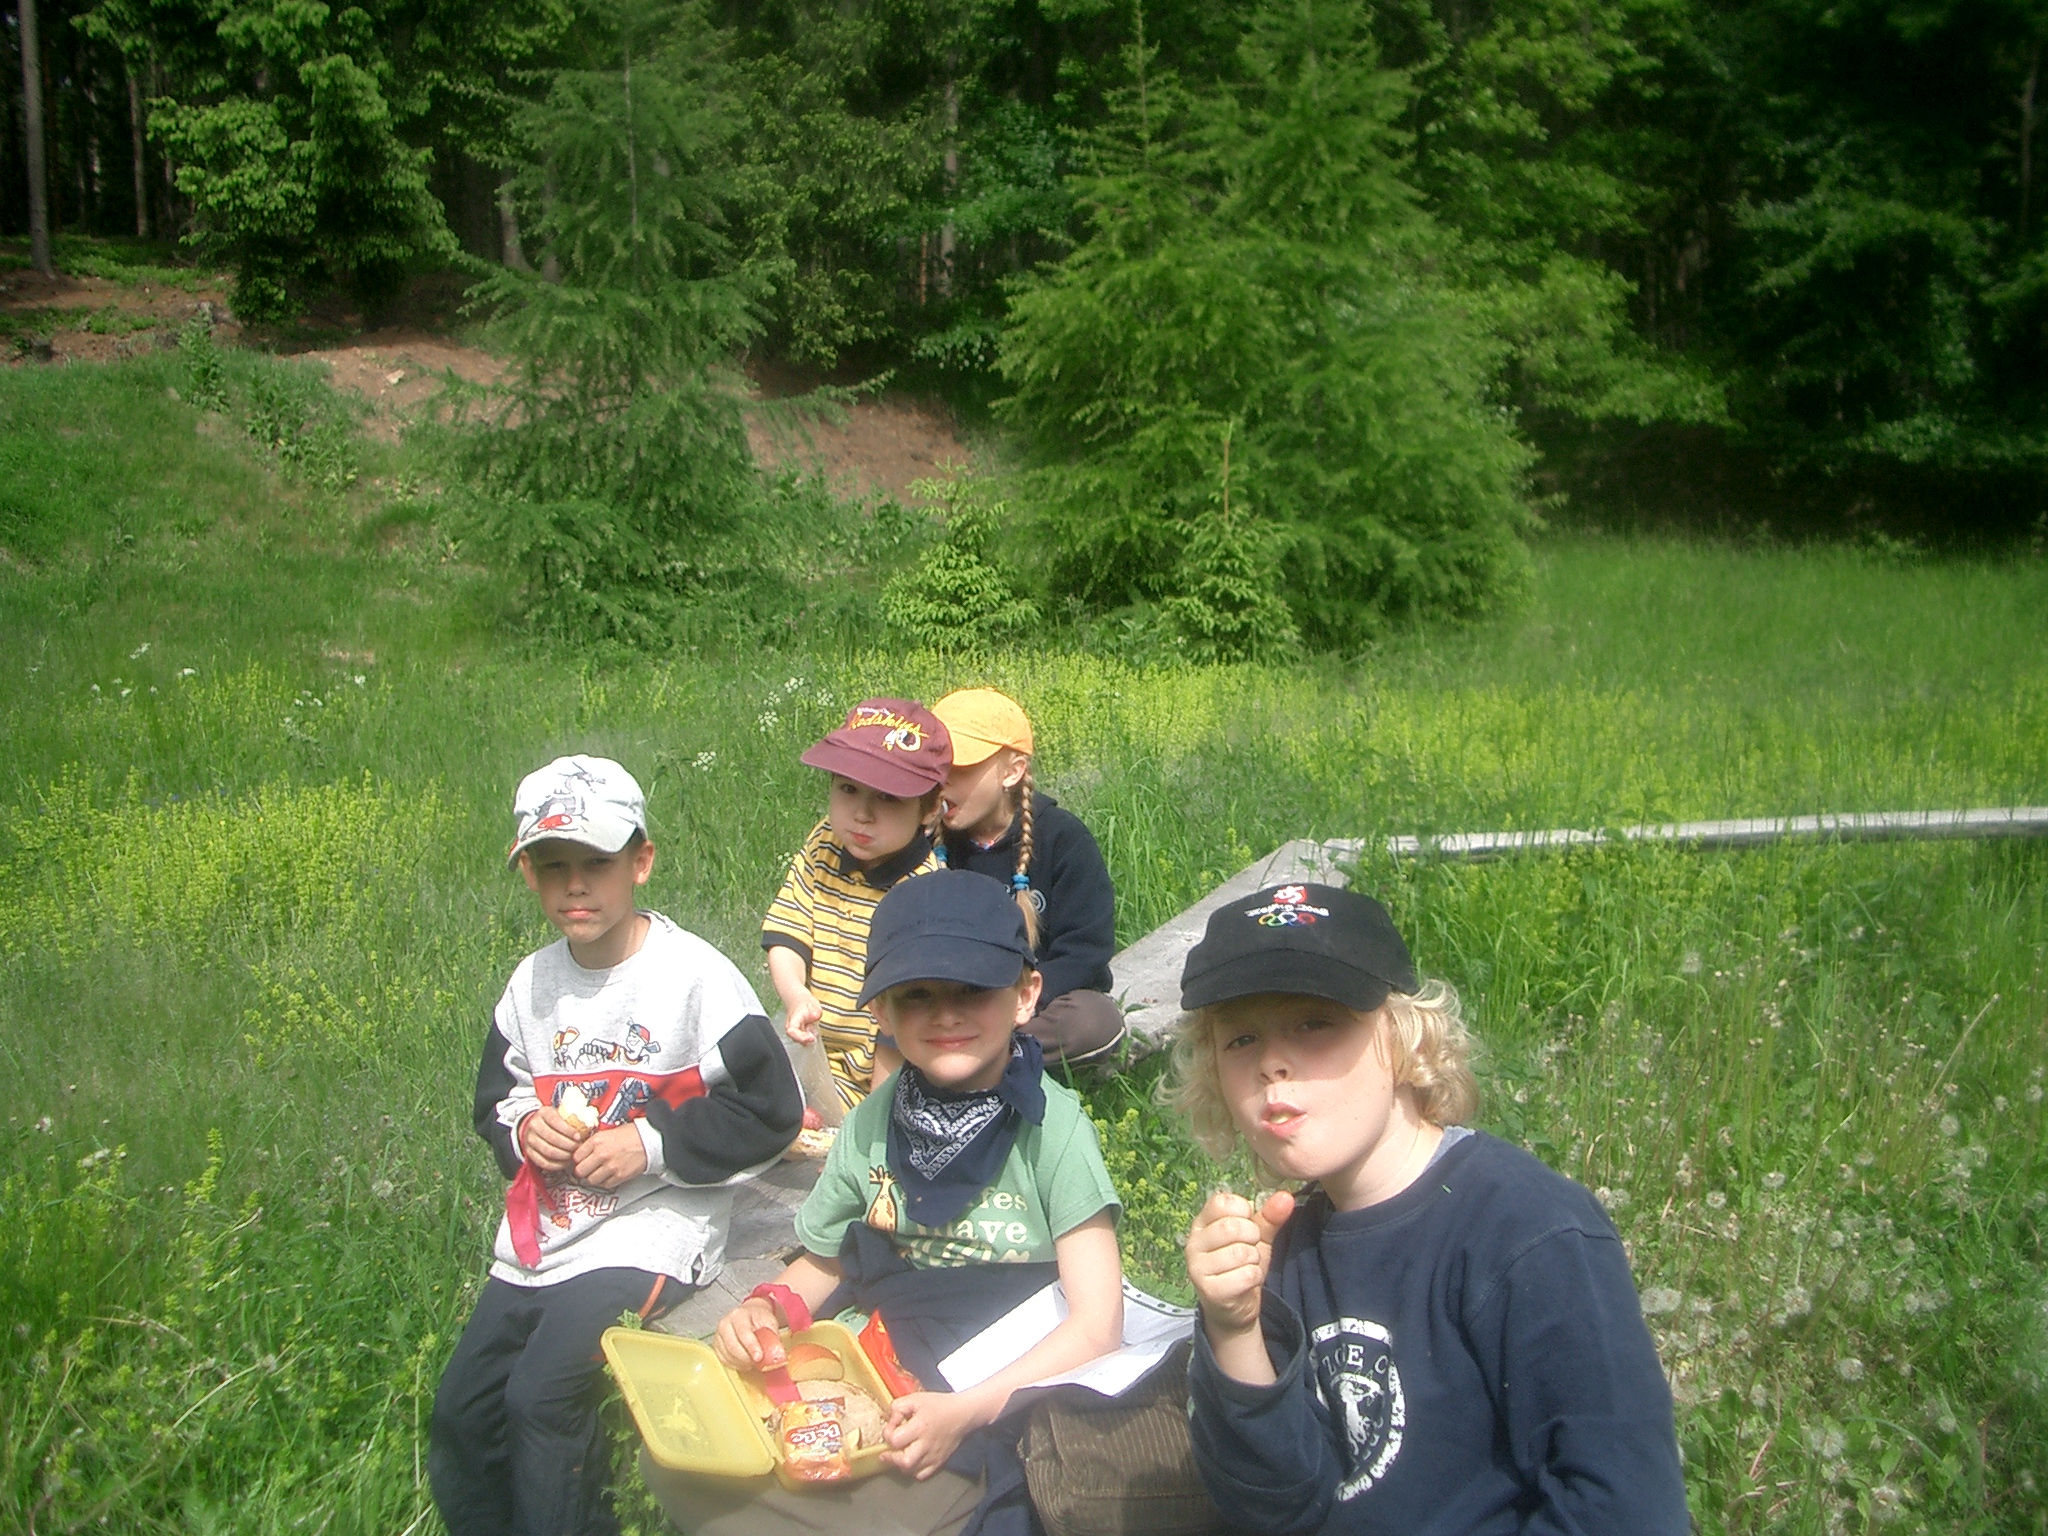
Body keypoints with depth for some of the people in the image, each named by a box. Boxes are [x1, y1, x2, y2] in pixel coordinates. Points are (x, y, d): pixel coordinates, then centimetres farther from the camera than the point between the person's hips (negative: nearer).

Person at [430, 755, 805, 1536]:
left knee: (542, 1395, -22)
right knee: (459, 1413, 5)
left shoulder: (694, 975, -13)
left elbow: (769, 1110, -12)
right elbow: (495, 1093, 19)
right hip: (538, 1233, 7)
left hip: (648, 1231, -7)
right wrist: (521, 1127, -4)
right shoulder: (532, 982, 6)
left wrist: (652, 1143, -18)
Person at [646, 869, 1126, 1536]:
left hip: (1011, 1405, -5)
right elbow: (822, 1263, 20)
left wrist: (966, 1410, -22)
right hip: (876, 1395, 5)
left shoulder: (1051, 1126, -10)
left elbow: (1097, 1324, -13)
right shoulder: (871, 1126, 4)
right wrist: (767, 1307, -2)